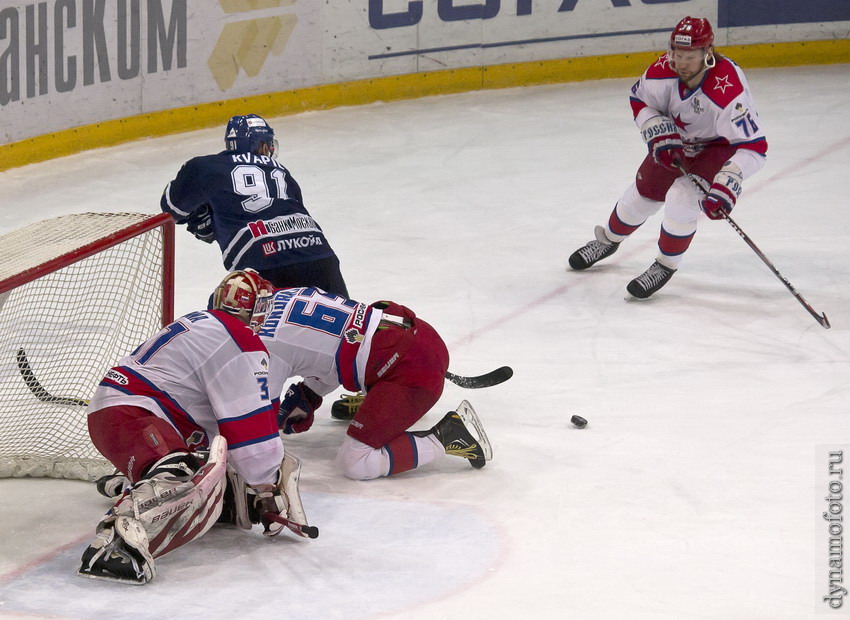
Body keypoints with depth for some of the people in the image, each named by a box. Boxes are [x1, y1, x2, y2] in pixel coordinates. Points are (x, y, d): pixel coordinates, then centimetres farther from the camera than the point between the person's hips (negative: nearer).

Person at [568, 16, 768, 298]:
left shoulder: (728, 90, -41)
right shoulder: (663, 71, -27)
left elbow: (753, 147, -41)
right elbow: (640, 101, -4)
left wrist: (726, 185, -50)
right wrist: (660, 134, -20)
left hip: (719, 147, -5)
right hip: (676, 141, 5)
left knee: (682, 196, -24)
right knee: (644, 192, 14)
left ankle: (666, 265, -1)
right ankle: (609, 240, 44)